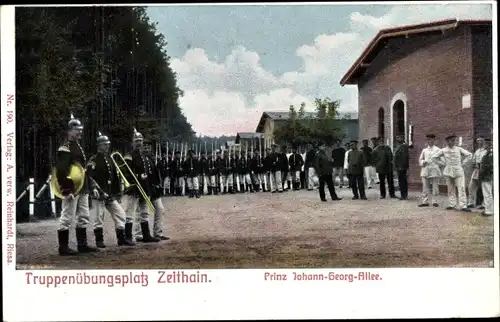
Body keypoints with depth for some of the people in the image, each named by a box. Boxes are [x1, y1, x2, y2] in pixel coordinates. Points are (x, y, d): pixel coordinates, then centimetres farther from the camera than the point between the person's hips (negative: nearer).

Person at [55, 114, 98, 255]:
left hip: (82, 190, 10)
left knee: (84, 217, 13)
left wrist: (87, 187, 21)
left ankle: (82, 245, 21)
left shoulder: (79, 147, 18)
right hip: (71, 190, -10)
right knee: (67, 218, -5)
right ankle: (63, 248, 0)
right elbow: (60, 171, -20)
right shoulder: (64, 149, -12)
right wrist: (66, 190, -23)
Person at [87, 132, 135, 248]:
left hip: (111, 195, 7)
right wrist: (94, 187, -29)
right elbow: (89, 175, -17)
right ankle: (99, 241, 8)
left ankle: (122, 238, 11)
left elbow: (116, 177, 18)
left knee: (120, 214, 4)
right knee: (99, 218, -2)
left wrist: (118, 193, 16)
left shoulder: (110, 160, 16)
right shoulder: (93, 160, -6)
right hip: (99, 195, -7)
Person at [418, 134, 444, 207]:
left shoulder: (438, 150, 7)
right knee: (425, 187, 0)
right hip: (425, 170, 3)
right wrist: (423, 162, -1)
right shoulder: (424, 150, 16)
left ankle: (434, 201, 6)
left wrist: (437, 164, -10)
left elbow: (442, 161, 6)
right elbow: (420, 159, 20)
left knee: (435, 187, -1)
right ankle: (425, 201, 3)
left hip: (435, 171, -3)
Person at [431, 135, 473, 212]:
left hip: (458, 171, -1)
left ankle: (463, 206, -13)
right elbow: (434, 157, 8)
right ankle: (451, 204, 15)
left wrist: (462, 163, 2)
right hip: (448, 172, 1)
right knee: (451, 189, 7)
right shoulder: (443, 150, 3)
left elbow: (469, 155, 8)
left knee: (461, 188, -10)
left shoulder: (459, 149, 3)